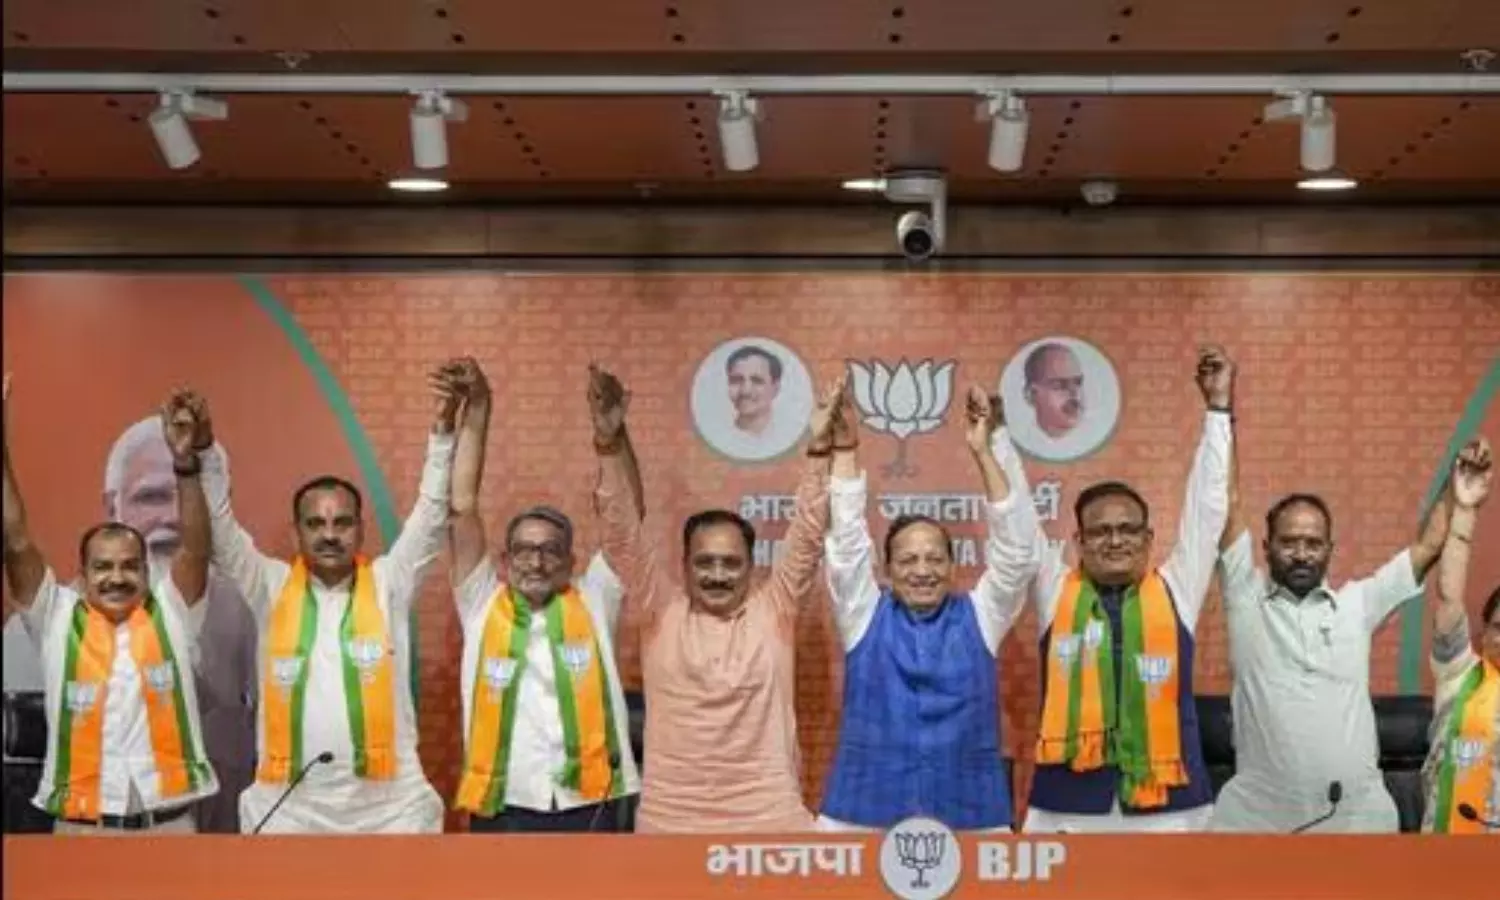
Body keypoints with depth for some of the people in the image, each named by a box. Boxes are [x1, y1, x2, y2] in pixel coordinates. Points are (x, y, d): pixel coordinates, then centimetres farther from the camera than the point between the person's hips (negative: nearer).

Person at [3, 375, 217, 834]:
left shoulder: (170, 614, 3)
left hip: (168, 825, 0)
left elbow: (196, 547, -11)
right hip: (82, 829, 0)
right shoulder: (58, 618, 3)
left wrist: (185, 461, -25)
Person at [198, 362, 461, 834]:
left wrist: (443, 431, -18)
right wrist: (204, 450, -18)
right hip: (289, 808, 1)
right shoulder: (273, 588, 5)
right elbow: (221, 533, -3)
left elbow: (431, 518, -5)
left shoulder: (388, 585, 3)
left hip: (387, 807, -1)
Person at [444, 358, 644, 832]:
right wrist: (476, 412, -8)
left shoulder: (593, 604, 5)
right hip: (504, 811, 0)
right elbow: (462, 508, -2)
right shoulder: (483, 606, 4)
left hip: (588, 808, 1)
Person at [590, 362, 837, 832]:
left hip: (769, 819, 0)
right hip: (670, 820, 0)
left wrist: (818, 450, -13)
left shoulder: (773, 610, 3)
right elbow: (622, 537, -4)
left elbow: (807, 539, -3)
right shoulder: (662, 612, 3)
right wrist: (609, 445, -16)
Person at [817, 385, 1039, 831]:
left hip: (968, 817, 1)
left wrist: (982, 452, -7)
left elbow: (1015, 547, 0)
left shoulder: (980, 617, 8)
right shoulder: (866, 615, 7)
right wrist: (844, 447, -8)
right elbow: (846, 540, -1)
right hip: (866, 816, 0)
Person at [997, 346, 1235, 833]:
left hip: (1168, 810, 1)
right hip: (1067, 811, 0)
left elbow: (1207, 503, 9)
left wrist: (1218, 408, 9)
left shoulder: (1175, 591, 8)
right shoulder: (1057, 592, 8)